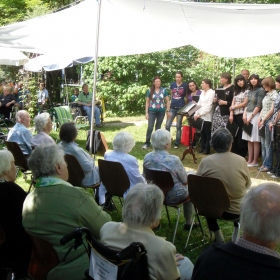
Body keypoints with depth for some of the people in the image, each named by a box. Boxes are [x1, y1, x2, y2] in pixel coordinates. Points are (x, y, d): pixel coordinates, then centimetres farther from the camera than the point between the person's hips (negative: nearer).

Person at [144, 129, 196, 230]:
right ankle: (188, 222, 33)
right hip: (173, 196, -5)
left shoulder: (147, 157, -11)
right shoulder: (174, 160, -29)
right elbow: (185, 181, -16)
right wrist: (189, 174, 7)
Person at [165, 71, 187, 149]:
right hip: (172, 107, 3)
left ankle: (177, 143, 11)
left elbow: (186, 97, 7)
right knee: (167, 125, -1)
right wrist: (168, 108, 10)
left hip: (180, 108, -3)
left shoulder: (185, 85, -2)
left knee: (178, 126, 3)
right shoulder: (172, 84, 6)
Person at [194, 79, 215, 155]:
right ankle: (202, 148, 16)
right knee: (202, 133, 9)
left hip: (207, 117, -6)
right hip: (200, 116, 6)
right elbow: (199, 104, 13)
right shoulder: (202, 92, 15)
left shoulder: (212, 92, -7)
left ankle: (207, 149, 9)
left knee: (207, 133, 2)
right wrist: (196, 114, 1)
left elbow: (208, 106, -14)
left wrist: (200, 114, -16)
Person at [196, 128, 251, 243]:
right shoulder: (241, 160, -13)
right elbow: (248, 184, 3)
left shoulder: (206, 161, -14)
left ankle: (217, 235, 35)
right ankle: (237, 233, 34)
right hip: (237, 210, 0)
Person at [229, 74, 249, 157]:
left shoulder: (247, 91, -3)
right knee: (234, 134, 8)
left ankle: (241, 155, 4)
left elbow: (245, 104, -8)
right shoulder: (236, 92, 16)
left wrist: (233, 107, -1)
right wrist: (231, 114, 0)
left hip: (242, 115, -6)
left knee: (241, 135, -3)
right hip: (235, 115, 6)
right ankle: (234, 153, 16)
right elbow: (232, 103, 10)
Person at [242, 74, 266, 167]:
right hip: (248, 115, 7)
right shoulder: (250, 91, 15)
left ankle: (255, 161, 2)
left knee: (255, 140, -3)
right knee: (249, 139, 8)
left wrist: (251, 116, -13)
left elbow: (259, 106, -12)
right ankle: (250, 160, 13)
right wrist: (244, 114, 2)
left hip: (255, 115, -7)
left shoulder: (261, 90, -7)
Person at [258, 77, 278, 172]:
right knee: (263, 144, 10)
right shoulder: (267, 94, 16)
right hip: (263, 121, 8)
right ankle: (264, 163, 17)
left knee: (268, 145, -4)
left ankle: (268, 165, 2)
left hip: (269, 121, -8)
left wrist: (264, 120, -13)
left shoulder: (274, 94, -8)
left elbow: (272, 110, -13)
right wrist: (259, 118, 6)